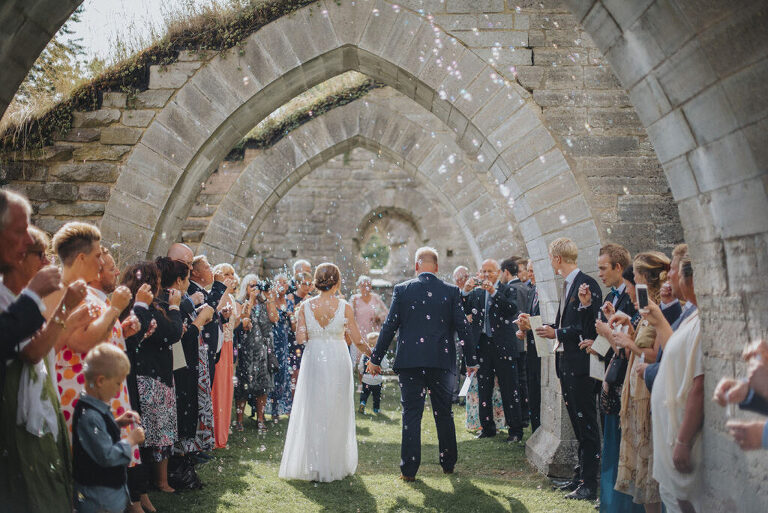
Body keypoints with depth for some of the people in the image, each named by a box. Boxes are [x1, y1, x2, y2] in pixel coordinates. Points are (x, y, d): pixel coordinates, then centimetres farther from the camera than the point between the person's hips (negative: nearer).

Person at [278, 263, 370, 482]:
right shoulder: (344, 307, -8)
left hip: (314, 360, 2)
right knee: (336, 412, 9)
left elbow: (301, 337, -6)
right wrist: (371, 353, 14)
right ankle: (335, 465, 15)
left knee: (312, 412, 10)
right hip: (338, 360, -1)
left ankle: (312, 465, 12)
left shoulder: (306, 306, -3)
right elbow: (357, 339, -4)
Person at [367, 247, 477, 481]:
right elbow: (463, 328, 1)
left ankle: (409, 469, 5)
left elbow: (389, 327, -2)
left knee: (411, 414, 5)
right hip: (442, 361, 1)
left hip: (409, 361, -1)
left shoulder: (401, 290, -2)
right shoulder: (451, 291, 0)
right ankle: (448, 463, 26)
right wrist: (471, 361, 9)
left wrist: (376, 359, 5)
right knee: (444, 413, 15)